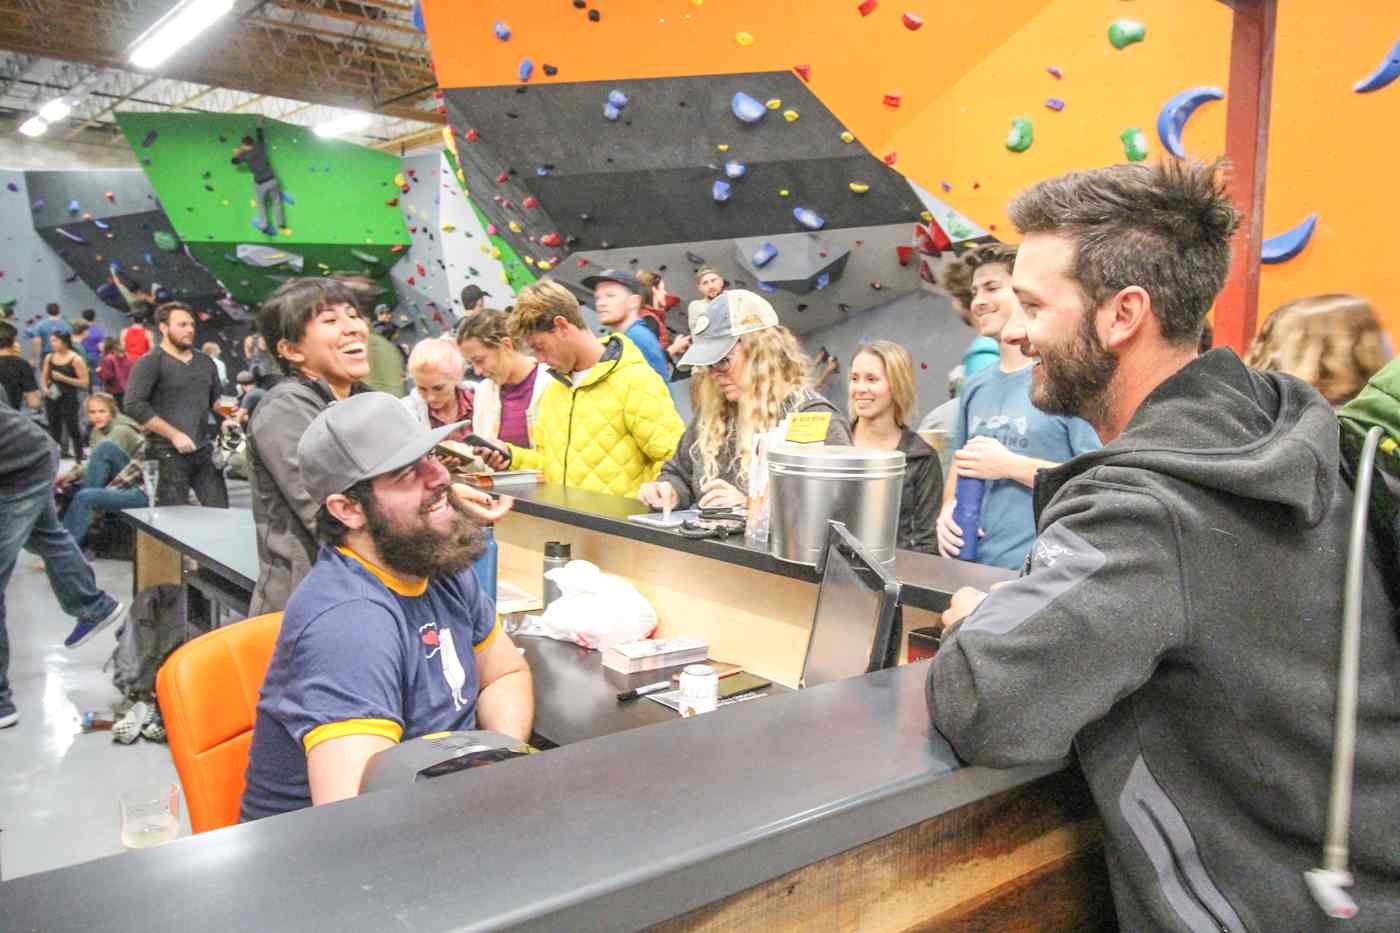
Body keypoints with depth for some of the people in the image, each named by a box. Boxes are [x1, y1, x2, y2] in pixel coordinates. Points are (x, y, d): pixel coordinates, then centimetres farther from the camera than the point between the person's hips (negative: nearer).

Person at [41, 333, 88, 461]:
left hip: (69, 399, -5)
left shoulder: (76, 359, -7)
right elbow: (43, 378, 18)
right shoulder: (49, 358, 8)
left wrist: (63, 378, -16)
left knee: (72, 430, -5)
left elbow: (84, 383, -9)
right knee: (54, 430, 12)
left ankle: (79, 459, 0)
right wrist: (45, 388, -3)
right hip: (52, 399, 5)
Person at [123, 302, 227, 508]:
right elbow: (134, 405, -13)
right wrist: (174, 435, -16)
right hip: (168, 454, -5)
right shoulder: (150, 363, -4)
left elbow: (217, 399, 25)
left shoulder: (205, 362, 16)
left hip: (205, 450, 6)